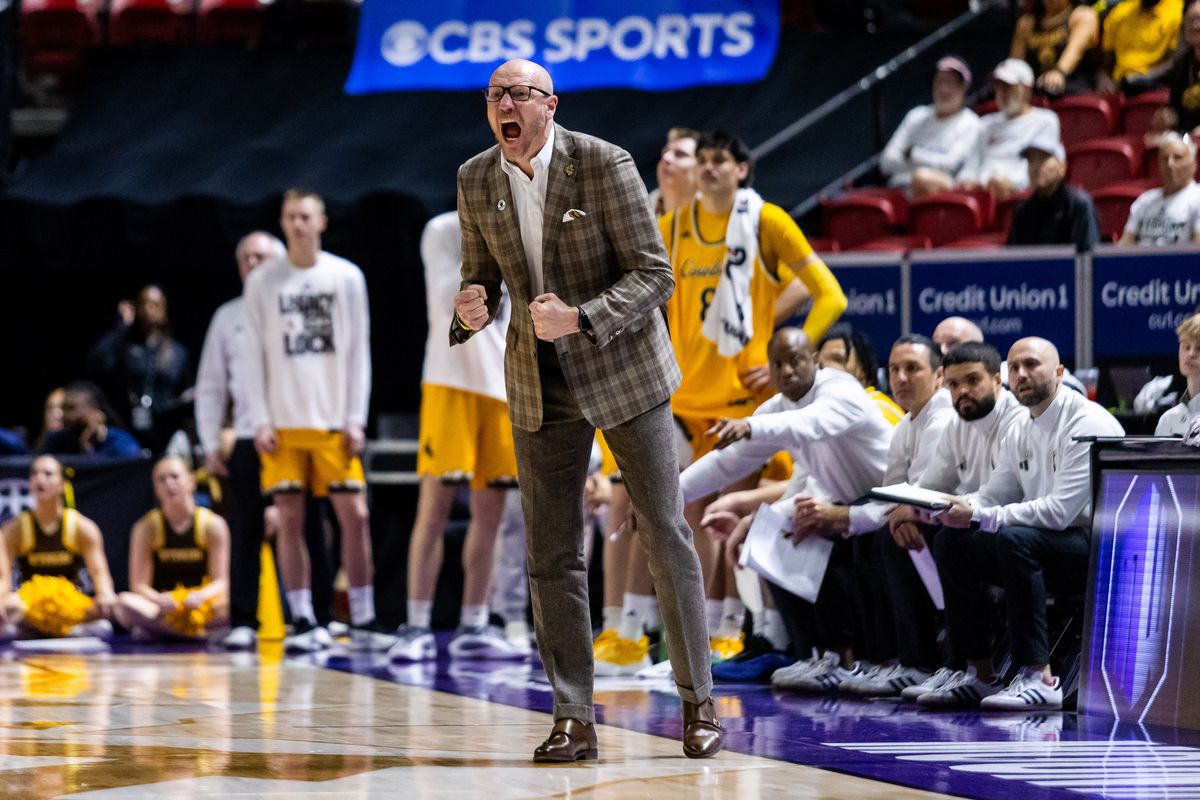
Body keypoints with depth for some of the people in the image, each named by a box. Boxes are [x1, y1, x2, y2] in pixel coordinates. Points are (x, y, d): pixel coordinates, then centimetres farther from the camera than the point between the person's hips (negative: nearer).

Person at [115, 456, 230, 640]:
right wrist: (157, 599, -26)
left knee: (231, 603, -34)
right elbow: (139, 584, -4)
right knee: (124, 603, -32)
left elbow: (221, 582, -3)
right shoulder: (147, 527, 1)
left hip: (202, 608, 0)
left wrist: (201, 596, -24)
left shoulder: (213, 525, 1)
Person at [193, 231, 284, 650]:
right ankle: (242, 623, 1)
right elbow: (210, 386, 14)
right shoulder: (228, 317, 13)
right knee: (245, 532, -2)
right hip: (247, 438, 2)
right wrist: (211, 444, 6)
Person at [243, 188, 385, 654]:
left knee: (354, 515, -5)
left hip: (334, 420, 0)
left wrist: (355, 419, -2)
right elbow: (254, 355, 5)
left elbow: (359, 351, 5)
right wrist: (260, 420, -4)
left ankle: (363, 621, 1)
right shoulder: (263, 282, 5)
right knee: (289, 519, -1)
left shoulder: (346, 277, 5)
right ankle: (304, 622, 4)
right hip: (283, 423, 0)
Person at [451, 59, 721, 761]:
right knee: (552, 552, 0)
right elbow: (483, 276, 10)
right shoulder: (476, 181, -1)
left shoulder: (604, 164, -15)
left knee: (665, 533, 0)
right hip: (542, 384, 4)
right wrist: (472, 309, -15)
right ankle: (574, 722, 4)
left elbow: (654, 275, -15)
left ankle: (699, 702, 9)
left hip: (622, 366, -3)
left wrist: (578, 318, -30)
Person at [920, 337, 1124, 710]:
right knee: (950, 541, -6)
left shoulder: (1087, 424, -15)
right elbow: (991, 498, 12)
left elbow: (1059, 510, -24)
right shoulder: (1018, 433, 12)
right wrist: (943, 509, -10)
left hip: (1103, 549, -9)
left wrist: (977, 517, -26)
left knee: (1014, 538, -34)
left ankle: (1039, 677, -33)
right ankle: (979, 675, -7)